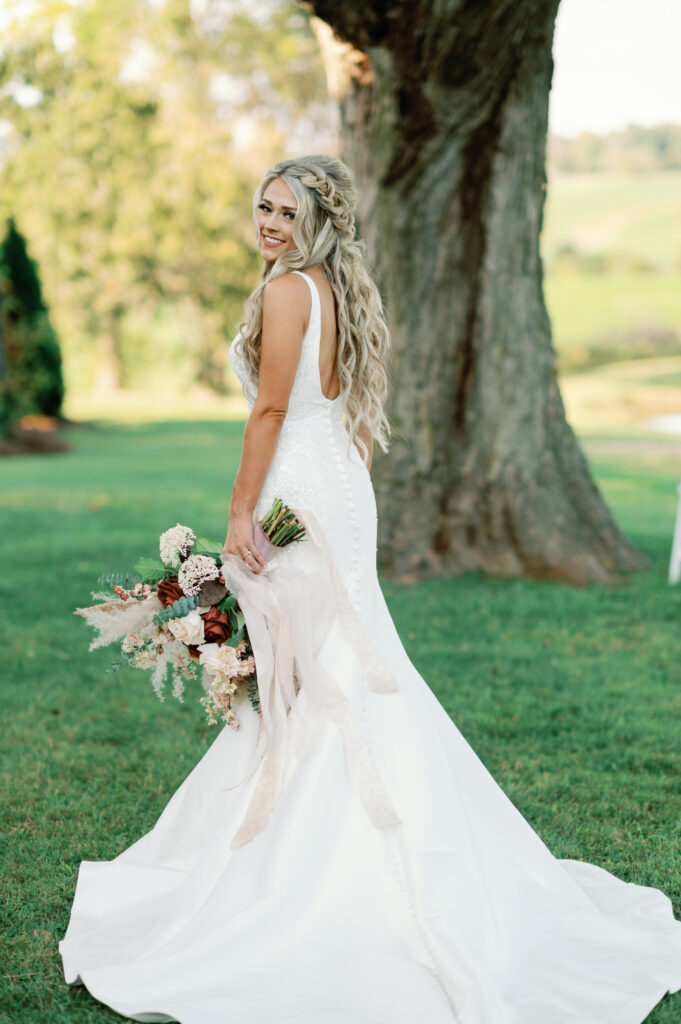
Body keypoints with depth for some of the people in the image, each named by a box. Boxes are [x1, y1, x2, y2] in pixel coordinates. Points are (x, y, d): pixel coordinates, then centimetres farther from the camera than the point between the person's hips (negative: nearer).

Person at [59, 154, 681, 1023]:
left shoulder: (288, 287, -12)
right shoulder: (346, 293, 15)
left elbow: (271, 409, -17)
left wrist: (239, 517, -16)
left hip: (300, 498, -9)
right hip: (345, 496, 9)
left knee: (314, 676, -4)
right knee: (310, 672, 15)